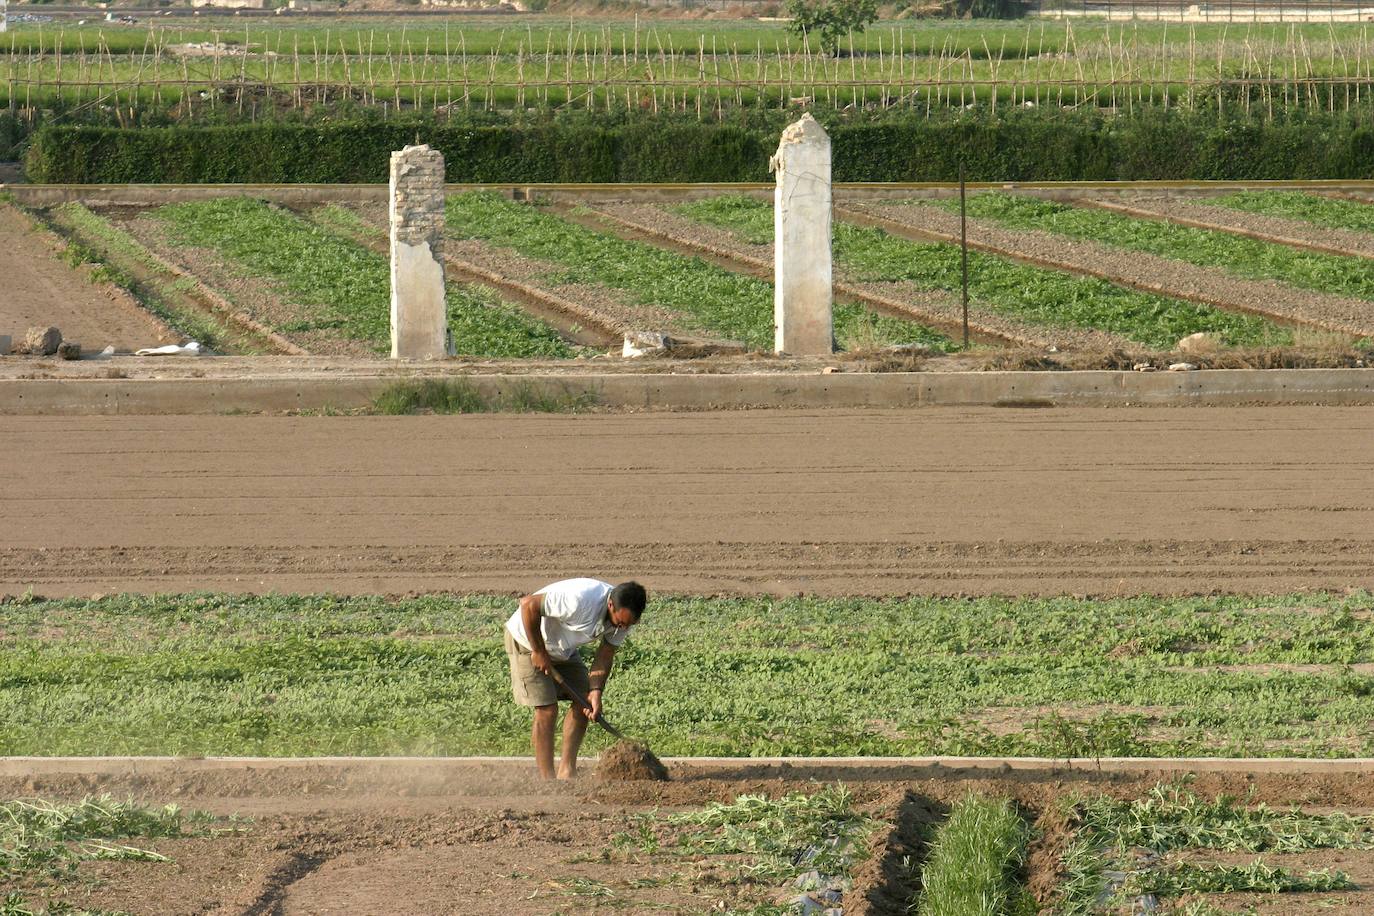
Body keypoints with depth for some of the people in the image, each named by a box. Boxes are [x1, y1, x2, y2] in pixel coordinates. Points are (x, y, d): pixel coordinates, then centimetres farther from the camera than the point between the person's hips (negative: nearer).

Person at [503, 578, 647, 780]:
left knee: (584, 704, 0)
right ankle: (547, 779, -9)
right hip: (528, 639, -7)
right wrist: (538, 651, -27)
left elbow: (605, 657, -8)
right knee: (547, 709, -13)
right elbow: (528, 604, -35)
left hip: (563, 649, 8)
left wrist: (596, 692, -23)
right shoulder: (581, 600, -39)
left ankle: (567, 771, 8)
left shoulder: (623, 615, -15)